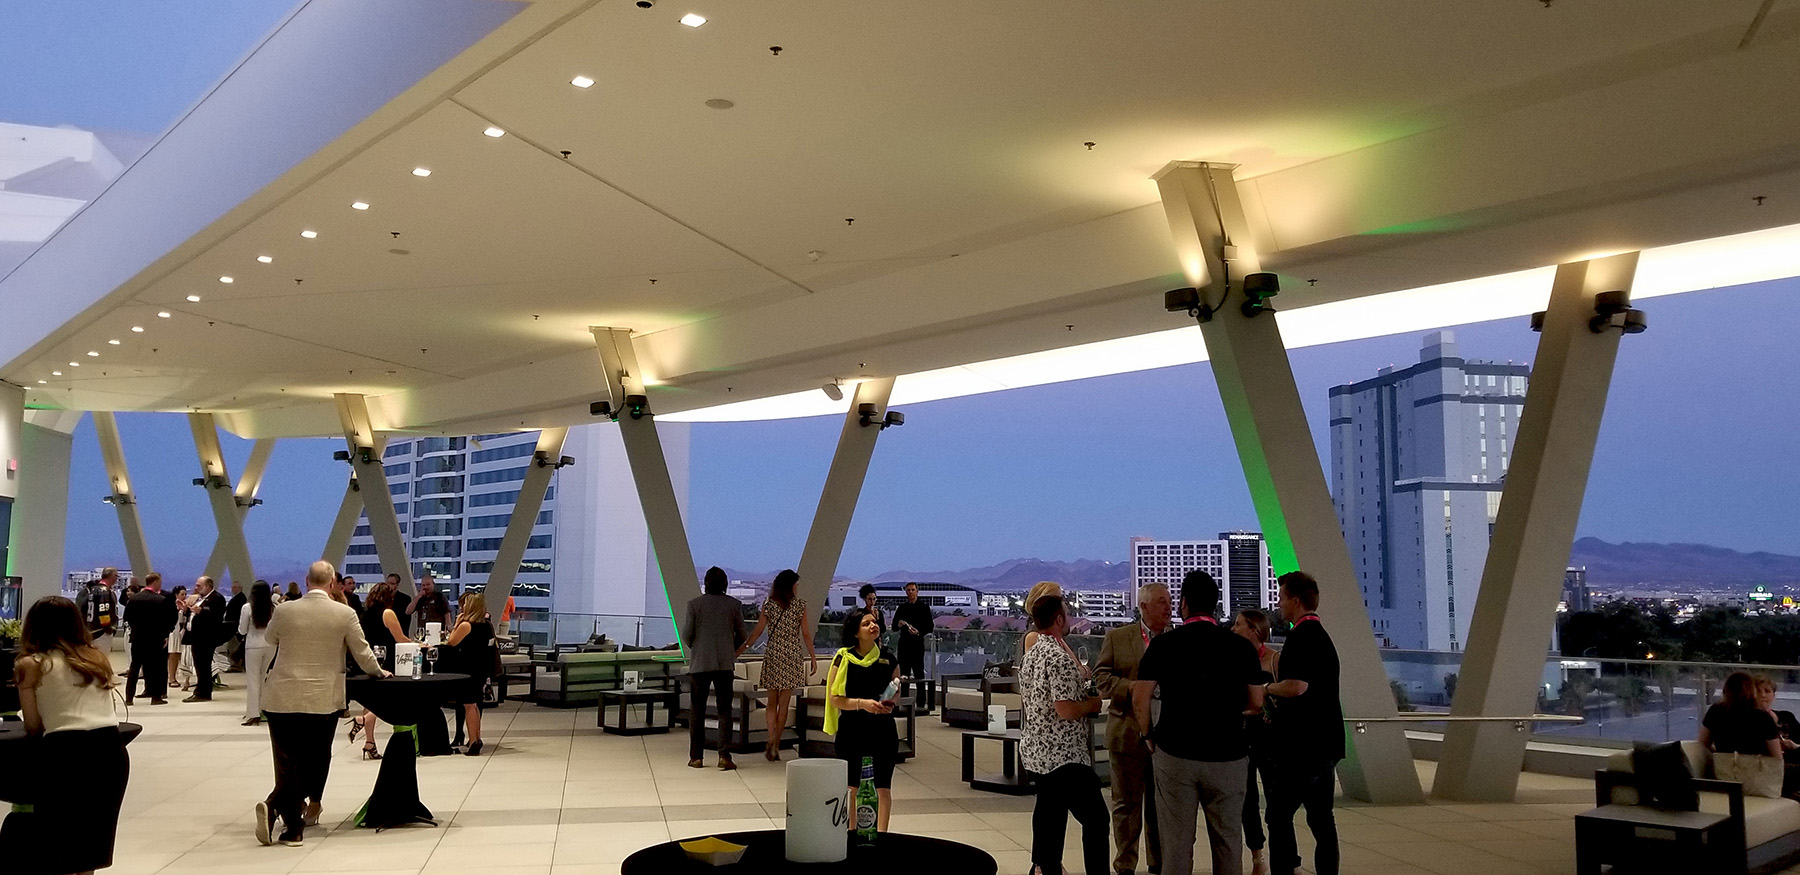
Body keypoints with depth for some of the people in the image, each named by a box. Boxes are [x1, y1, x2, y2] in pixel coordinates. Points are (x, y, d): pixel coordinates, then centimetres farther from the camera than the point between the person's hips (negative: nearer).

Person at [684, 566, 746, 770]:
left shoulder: (694, 603, -4)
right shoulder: (735, 605, 0)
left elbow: (686, 634, -3)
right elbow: (741, 636, 5)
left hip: (699, 662, -1)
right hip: (725, 664, 1)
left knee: (697, 710, 9)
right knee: (724, 709, 5)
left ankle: (696, 757, 10)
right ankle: (724, 755, -5)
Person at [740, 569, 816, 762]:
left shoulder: (768, 603, 1)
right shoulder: (799, 604, -3)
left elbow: (757, 631, 1)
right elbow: (806, 634, -3)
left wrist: (740, 649, 10)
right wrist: (813, 658, 3)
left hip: (772, 655, 1)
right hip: (792, 656, -1)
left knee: (772, 702, 9)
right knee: (783, 703, 5)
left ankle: (771, 739, -8)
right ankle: (776, 744, 6)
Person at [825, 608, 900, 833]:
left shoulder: (888, 659, 3)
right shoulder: (843, 659, -4)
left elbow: (897, 692, 15)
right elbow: (834, 699, -6)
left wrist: (890, 703, -7)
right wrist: (862, 703, -19)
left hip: (882, 729, 1)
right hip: (851, 730, -1)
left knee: (883, 787, 3)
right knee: (851, 787, 7)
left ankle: (881, 834, 13)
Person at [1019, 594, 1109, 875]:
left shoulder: (1030, 655, 10)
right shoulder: (1060, 658, -19)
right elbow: (1065, 709, -25)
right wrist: (1091, 704, -6)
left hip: (1036, 750, 10)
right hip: (1064, 754, -10)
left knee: (1049, 810, 17)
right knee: (1095, 817, -9)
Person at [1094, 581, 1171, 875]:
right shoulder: (1117, 638, 2)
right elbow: (1101, 678, -3)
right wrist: (1134, 689, -17)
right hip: (1128, 734, -2)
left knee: (1160, 805, 12)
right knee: (1127, 804, 6)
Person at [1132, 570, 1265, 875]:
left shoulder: (1163, 645, -5)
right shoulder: (1241, 647, -1)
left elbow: (1140, 699, -5)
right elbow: (1255, 702, 7)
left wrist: (1149, 736, 11)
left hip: (1175, 755, -1)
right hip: (1228, 755, 1)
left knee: (1176, 842, 6)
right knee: (1228, 842, 12)